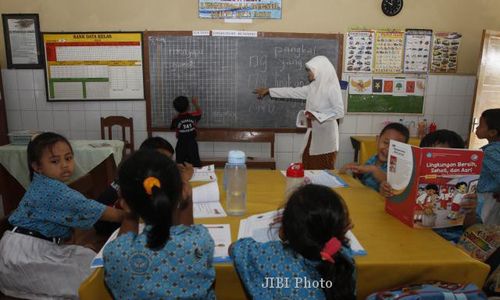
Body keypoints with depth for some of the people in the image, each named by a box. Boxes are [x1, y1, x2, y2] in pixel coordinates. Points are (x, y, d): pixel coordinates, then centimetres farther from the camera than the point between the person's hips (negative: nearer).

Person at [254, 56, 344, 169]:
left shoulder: (332, 88, -12)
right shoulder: (312, 88, 9)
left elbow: (340, 112, -16)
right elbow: (292, 92, 12)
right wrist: (268, 90, 11)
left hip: (326, 135, -7)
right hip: (313, 133, 7)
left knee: (324, 171, -1)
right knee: (308, 167, 9)